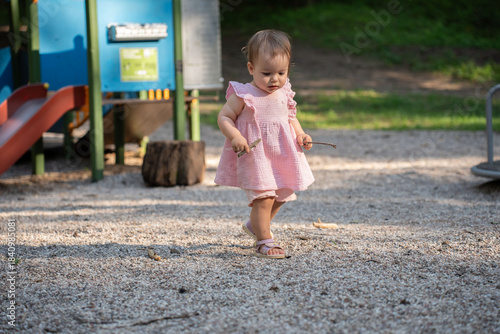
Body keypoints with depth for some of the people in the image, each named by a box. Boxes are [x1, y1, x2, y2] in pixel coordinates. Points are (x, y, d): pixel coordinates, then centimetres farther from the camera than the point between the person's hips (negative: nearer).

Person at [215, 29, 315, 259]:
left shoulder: (284, 93, 3)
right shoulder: (243, 96, -15)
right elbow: (224, 117, -11)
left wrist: (301, 135, 3)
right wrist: (235, 136, -26)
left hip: (282, 155, 7)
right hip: (254, 156, -7)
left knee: (279, 196, 18)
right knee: (263, 197, -14)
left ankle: (256, 225, 43)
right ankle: (264, 242, -2)